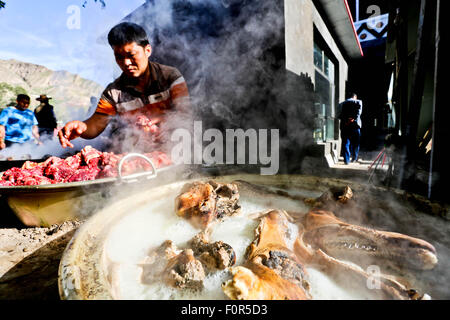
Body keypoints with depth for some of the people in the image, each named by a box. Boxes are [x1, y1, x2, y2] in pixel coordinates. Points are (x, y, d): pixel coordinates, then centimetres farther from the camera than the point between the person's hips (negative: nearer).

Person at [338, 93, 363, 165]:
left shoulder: (342, 103, 14)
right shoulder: (358, 102, 9)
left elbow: (340, 115, 3)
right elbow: (359, 112, -7)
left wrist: (345, 120, -3)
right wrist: (353, 119, -12)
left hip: (344, 125, 1)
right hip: (355, 124, -1)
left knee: (346, 143, 2)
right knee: (355, 143, 12)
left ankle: (346, 160, -3)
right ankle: (354, 158, 19)